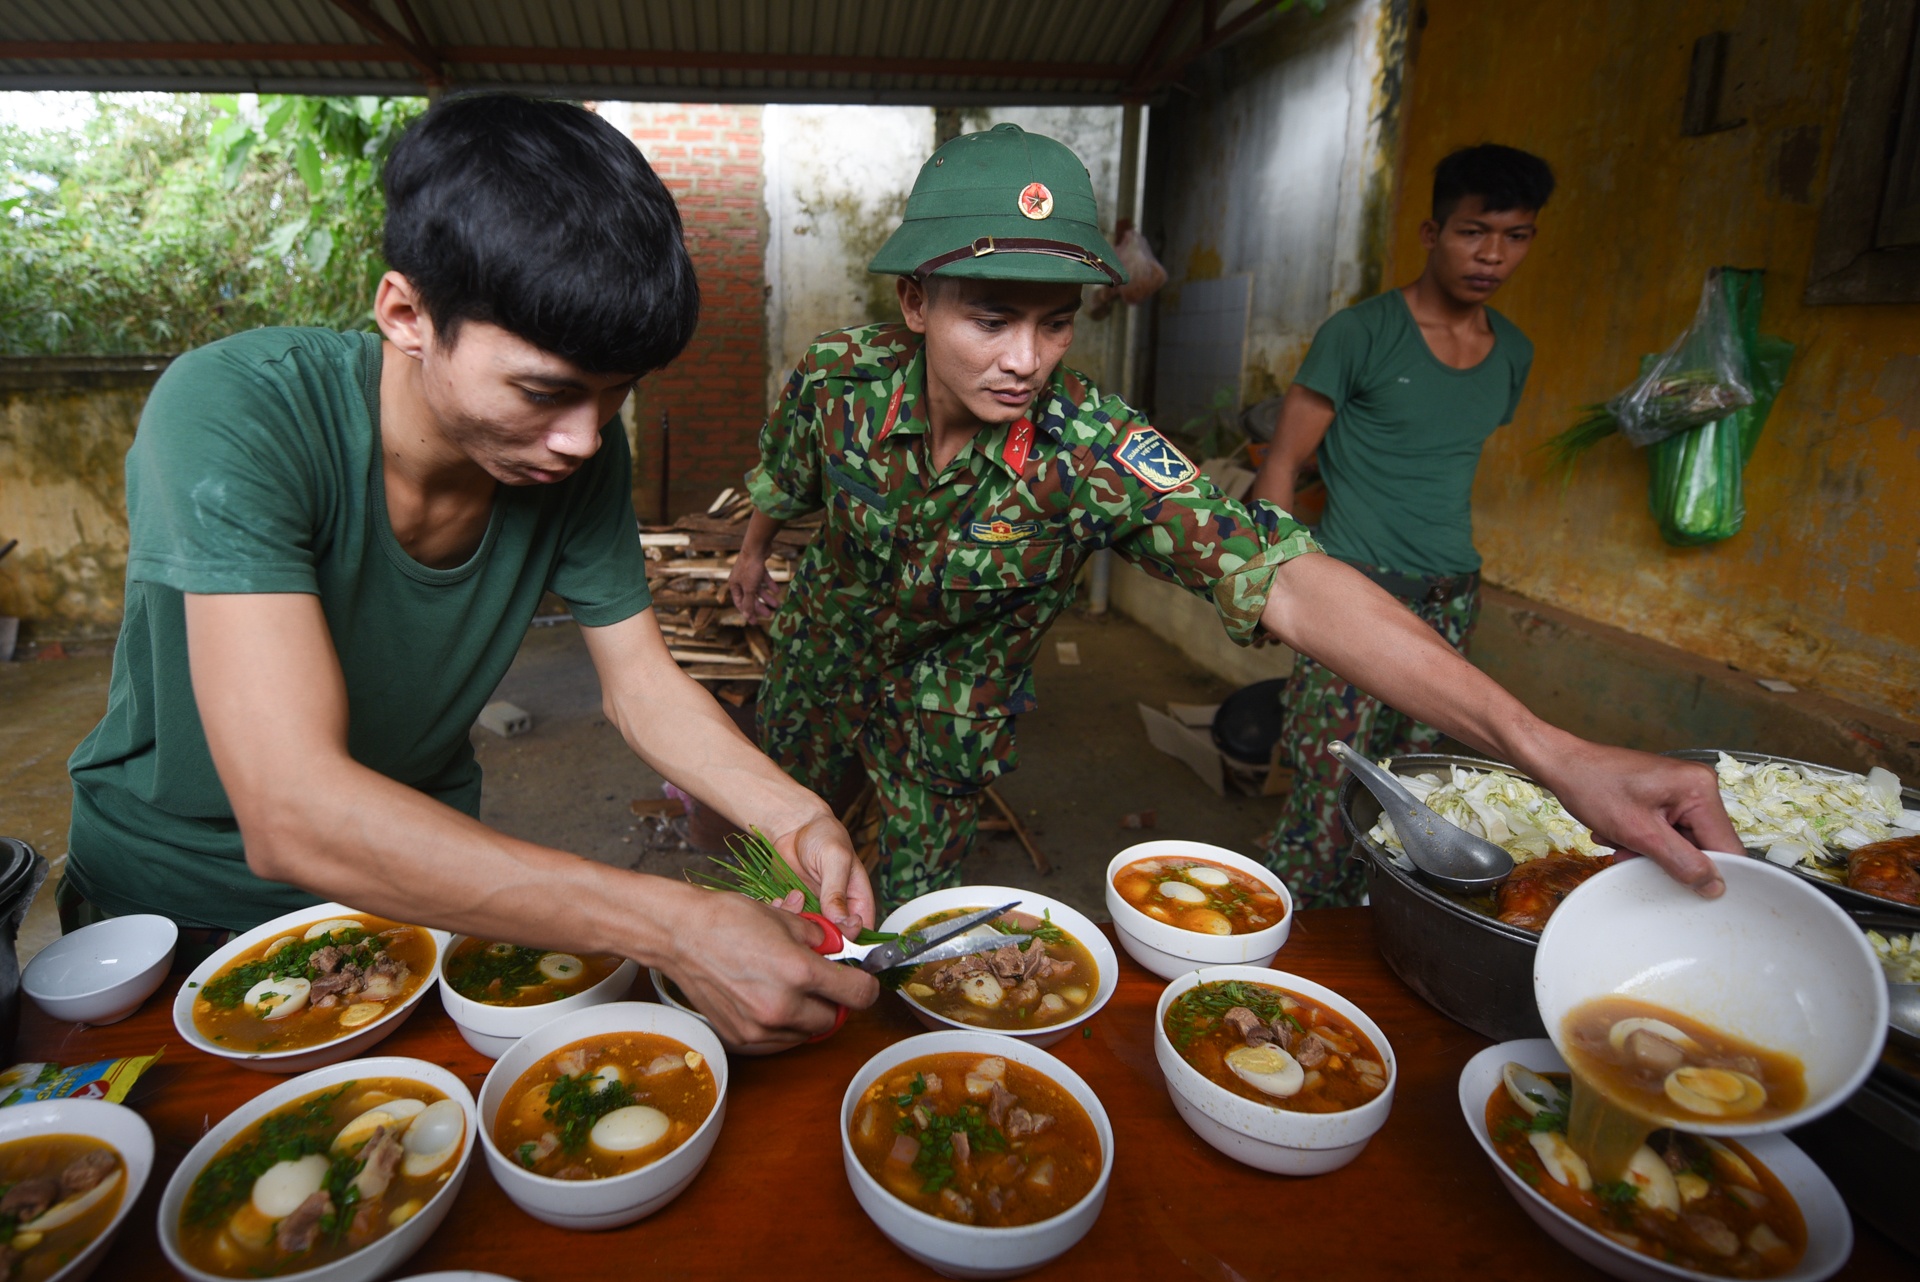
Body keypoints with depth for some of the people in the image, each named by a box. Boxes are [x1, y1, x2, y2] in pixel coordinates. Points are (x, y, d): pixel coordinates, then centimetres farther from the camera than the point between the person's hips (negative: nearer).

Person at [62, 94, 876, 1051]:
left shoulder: (579, 453, -18)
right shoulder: (234, 415, -31)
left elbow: (643, 683, -10)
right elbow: (293, 813, -39)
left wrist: (797, 819, -27)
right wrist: (671, 925, -44)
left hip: (420, 877, 2)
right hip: (174, 896, -1)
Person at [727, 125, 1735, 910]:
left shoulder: (1094, 450, -36)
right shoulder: (838, 378, -26)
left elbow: (1288, 584, -47)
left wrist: (1551, 753, -56)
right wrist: (753, 554, 20)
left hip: (948, 714, -2)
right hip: (818, 660, 3)